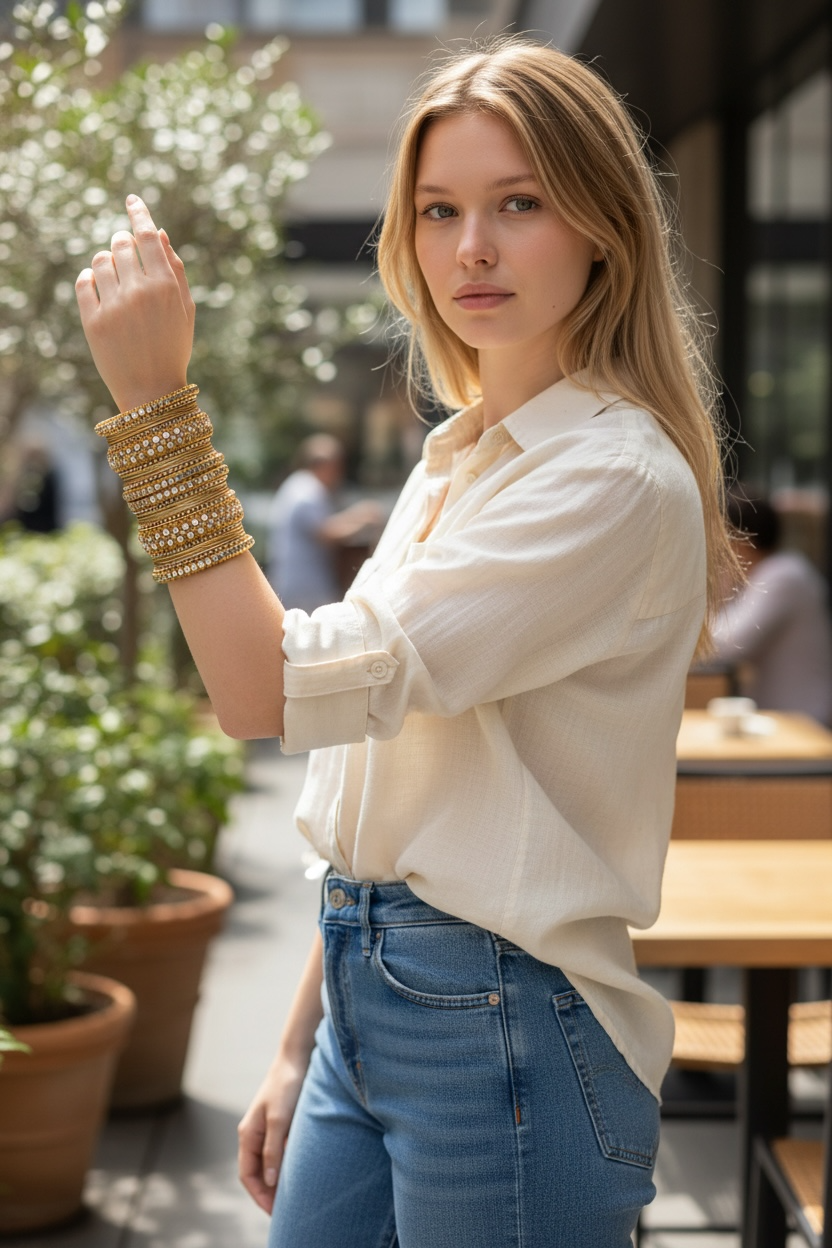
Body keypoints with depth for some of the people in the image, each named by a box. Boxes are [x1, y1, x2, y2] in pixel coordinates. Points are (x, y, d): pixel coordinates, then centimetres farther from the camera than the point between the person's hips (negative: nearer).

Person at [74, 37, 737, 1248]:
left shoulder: (617, 480, -17)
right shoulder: (456, 460, 11)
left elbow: (276, 686, -23)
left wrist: (153, 396, -22)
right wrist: (301, 1050, 15)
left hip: (504, 1031, -7)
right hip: (368, 1004, 8)